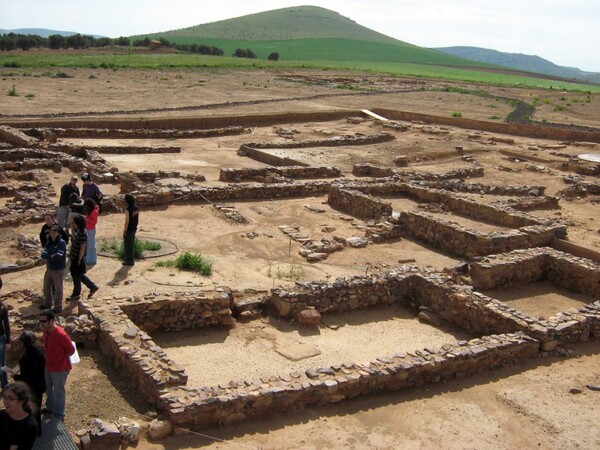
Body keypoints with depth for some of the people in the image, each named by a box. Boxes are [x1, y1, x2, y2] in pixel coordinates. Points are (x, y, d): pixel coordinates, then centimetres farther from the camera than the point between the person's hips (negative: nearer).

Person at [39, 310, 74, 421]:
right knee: (48, 388, 26)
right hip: (49, 366, 8)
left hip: (60, 368, -8)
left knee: (58, 391, 10)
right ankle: (51, 407, 49)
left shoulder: (60, 334, -31)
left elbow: (71, 350, -19)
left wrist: (61, 358, -5)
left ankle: (59, 415, 28)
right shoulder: (46, 332, -6)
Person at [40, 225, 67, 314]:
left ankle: (58, 308, 15)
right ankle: (47, 303, 41)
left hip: (59, 270, -7)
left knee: (58, 289, 3)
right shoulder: (49, 242, 4)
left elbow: (58, 256, -25)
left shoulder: (62, 243, -17)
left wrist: (48, 256, -11)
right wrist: (52, 256, -22)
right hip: (49, 268, 8)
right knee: (46, 286, 21)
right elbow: (43, 254, -5)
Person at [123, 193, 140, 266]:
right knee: (132, 245, 19)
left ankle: (129, 261, 13)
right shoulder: (137, 208, -2)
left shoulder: (128, 210, -24)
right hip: (134, 229, 7)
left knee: (128, 246, 5)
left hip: (128, 230, -7)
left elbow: (127, 221, -20)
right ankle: (132, 260, 28)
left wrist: (124, 231, -12)